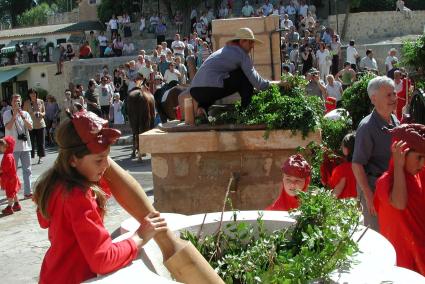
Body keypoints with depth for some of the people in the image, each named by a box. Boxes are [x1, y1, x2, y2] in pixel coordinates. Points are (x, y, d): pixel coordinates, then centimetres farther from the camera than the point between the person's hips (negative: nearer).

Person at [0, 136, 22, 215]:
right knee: (13, 192, 18)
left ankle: (9, 207, -1)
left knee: (10, 193, -5)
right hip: (11, 177, 10)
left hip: (10, 179, -10)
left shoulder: (8, 157, -23)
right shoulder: (7, 155, 11)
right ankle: (17, 205, 28)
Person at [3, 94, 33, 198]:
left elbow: (30, 127, -2)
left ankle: (27, 192, 14)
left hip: (25, 146, 4)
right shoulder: (7, 114, -2)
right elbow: (8, 127, -16)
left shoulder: (25, 113, 8)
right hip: (13, 147, -4)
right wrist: (14, 115, -18)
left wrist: (23, 117, -13)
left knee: (27, 170, 7)